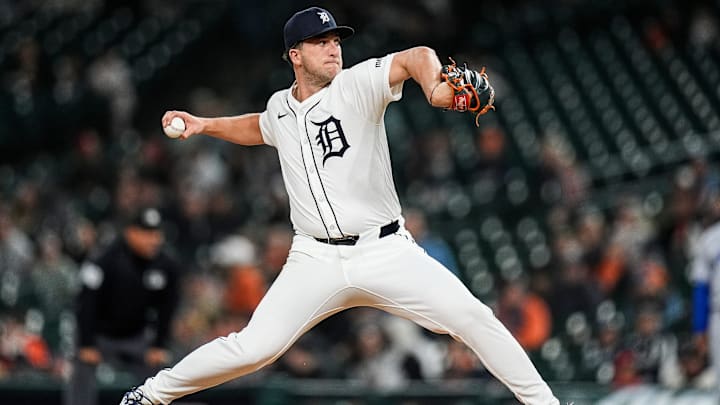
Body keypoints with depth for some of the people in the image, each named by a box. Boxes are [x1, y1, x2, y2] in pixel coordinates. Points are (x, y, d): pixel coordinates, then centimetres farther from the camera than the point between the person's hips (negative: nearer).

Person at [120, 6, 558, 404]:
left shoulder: (357, 84, -7)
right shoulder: (280, 107, 8)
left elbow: (416, 57, -26)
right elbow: (260, 128, 34)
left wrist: (434, 87, -47)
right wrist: (206, 125, 21)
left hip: (386, 252, -2)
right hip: (317, 260, 2)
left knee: (473, 318, -15)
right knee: (253, 348, -9)